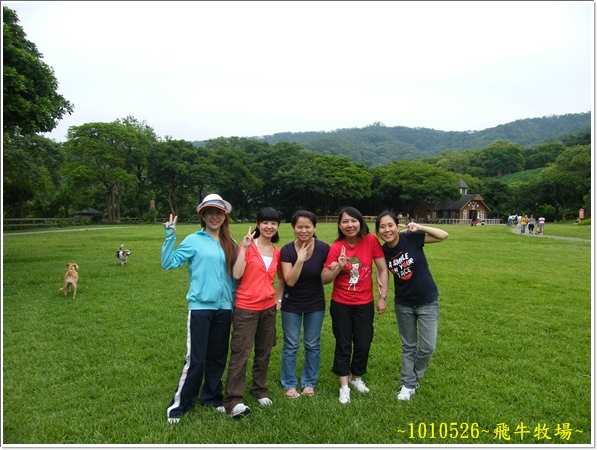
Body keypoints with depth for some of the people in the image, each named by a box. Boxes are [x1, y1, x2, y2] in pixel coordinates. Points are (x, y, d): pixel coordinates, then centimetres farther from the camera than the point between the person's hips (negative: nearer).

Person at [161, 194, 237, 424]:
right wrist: (170, 236, -20)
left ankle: (211, 397, 32)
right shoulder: (193, 240, -4)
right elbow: (169, 263, -12)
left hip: (224, 308, 4)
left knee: (218, 357, 15)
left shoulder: (230, 244, 8)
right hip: (200, 307, -4)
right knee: (195, 359, -1)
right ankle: (179, 404, 16)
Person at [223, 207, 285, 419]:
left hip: (268, 308, 5)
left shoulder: (277, 252, 7)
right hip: (246, 308, -5)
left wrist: (279, 299, 13)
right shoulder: (248, 246, -7)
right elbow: (236, 274, -20)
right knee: (240, 353, -3)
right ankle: (233, 400, 3)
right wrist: (244, 247, -22)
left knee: (264, 352, 15)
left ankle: (260, 390, 31)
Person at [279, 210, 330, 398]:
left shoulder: (323, 248, -15)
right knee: (291, 345, 10)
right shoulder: (287, 250, -17)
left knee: (312, 345, 14)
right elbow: (290, 281, -22)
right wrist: (300, 259, -33)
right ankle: (290, 384, 27)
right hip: (292, 305, -1)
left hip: (315, 304, 1)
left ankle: (309, 383, 32)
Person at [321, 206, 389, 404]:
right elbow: (324, 279, -13)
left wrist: (383, 297, -6)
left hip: (365, 304, 1)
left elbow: (383, 269, -5)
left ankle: (356, 378, 38)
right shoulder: (336, 247, -14)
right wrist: (338, 267, -30)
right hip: (341, 305, -1)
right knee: (343, 344, 9)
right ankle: (344, 386, 24)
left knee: (363, 343, 13)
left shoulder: (371, 241, -13)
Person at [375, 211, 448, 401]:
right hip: (403, 304, 2)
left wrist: (419, 228, -28)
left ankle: (413, 378, 27)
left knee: (427, 346, 2)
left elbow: (443, 235, -17)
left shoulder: (411, 238, -18)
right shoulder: (383, 251, -9)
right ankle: (408, 384, 28)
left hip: (428, 301, -2)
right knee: (408, 346, 13)